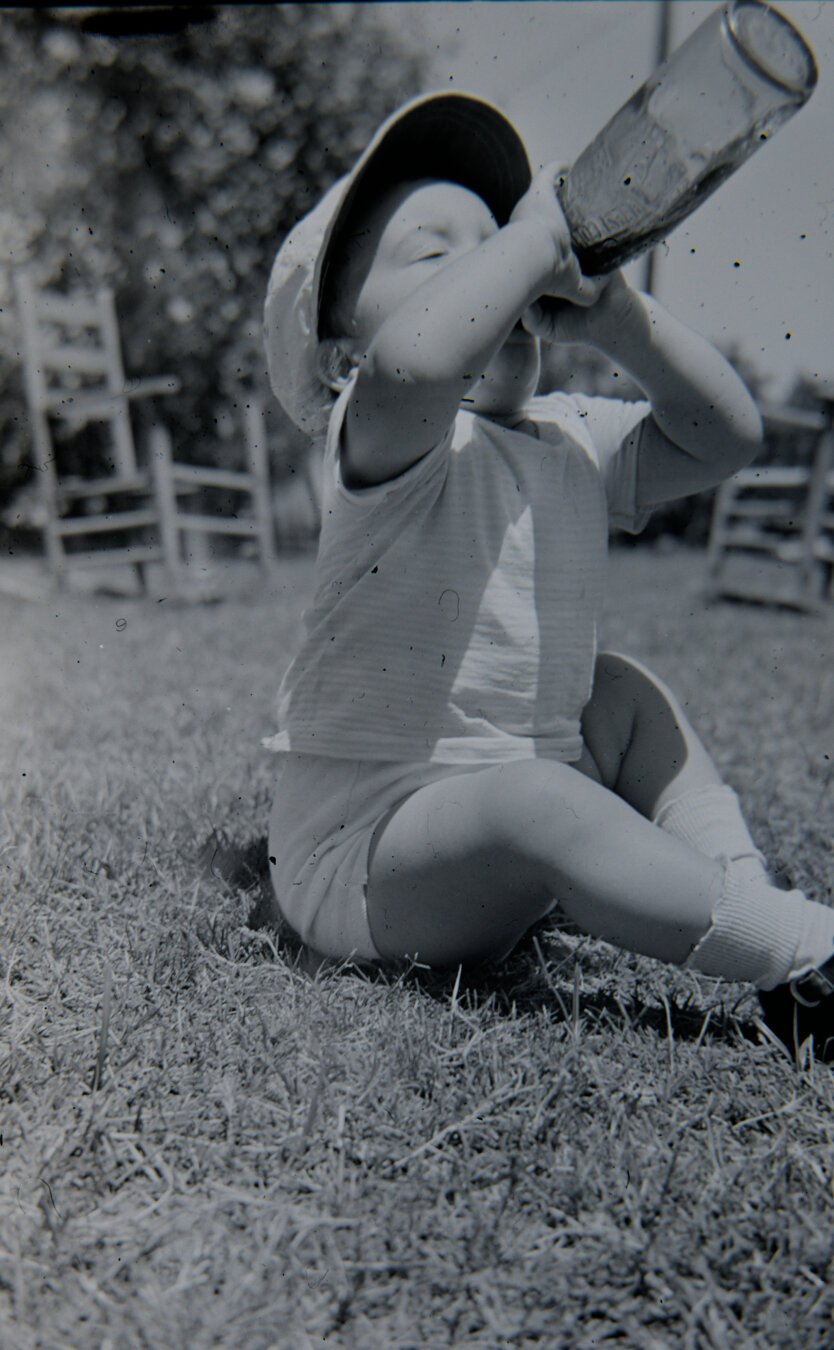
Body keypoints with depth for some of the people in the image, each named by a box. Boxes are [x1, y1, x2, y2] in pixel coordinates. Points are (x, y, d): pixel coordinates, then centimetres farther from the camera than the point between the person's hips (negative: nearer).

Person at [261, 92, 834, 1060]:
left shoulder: (573, 443, 8)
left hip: (497, 849, 8)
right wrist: (536, 231, -23)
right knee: (535, 799, -35)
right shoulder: (389, 439, -16)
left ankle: (749, 905, 9)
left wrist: (614, 314, -2)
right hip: (356, 857, -8)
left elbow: (724, 434, 11)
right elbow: (412, 358, -41)